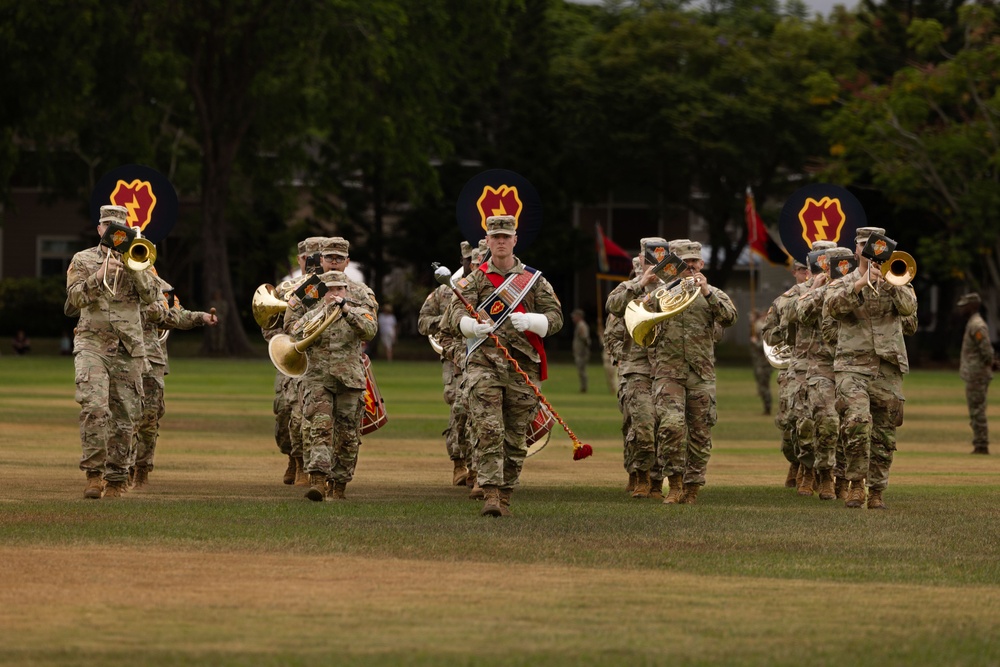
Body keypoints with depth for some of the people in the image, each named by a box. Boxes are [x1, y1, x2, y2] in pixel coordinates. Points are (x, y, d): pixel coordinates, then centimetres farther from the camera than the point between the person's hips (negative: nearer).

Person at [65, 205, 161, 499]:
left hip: (128, 350, 2)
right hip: (92, 344, -2)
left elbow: (151, 295, -1)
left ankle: (116, 480, 10)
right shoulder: (82, 260, 10)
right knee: (94, 407, -21)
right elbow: (75, 297, -4)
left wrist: (131, 267, -12)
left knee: (124, 418, 2)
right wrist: (101, 275, -17)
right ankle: (93, 473, -18)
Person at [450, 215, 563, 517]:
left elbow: (555, 317, 5)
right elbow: (457, 314, -4)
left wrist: (529, 321, -17)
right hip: (484, 363, -2)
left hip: (523, 365, 2)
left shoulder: (534, 279, 12)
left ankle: (505, 498, 13)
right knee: (488, 430, -15)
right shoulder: (474, 279, 10)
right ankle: (491, 494, -20)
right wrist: (472, 325, -28)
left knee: (515, 436, 4)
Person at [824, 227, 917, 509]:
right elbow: (831, 307, -11)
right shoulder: (844, 284, 10)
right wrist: (861, 283, -19)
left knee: (884, 435, 5)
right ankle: (856, 484, -14)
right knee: (858, 421, -24)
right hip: (853, 366, -2)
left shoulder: (897, 281, 14)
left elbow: (909, 306, -6)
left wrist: (887, 282, -16)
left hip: (889, 370, 2)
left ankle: (876, 491, 15)